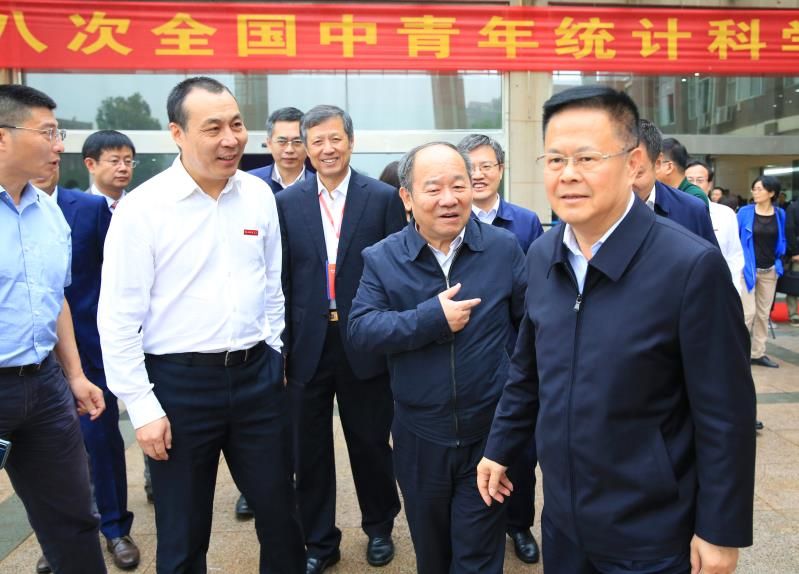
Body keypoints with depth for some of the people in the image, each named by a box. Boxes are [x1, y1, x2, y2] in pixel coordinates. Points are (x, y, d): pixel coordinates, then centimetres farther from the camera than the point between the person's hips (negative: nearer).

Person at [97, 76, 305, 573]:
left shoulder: (259, 195, 2)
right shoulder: (142, 208, -11)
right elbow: (119, 319, -10)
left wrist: (272, 355, 13)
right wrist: (143, 409, -10)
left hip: (257, 374, 4)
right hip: (179, 382, -3)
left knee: (280, 514, 16)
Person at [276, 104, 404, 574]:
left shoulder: (384, 198, -3)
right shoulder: (287, 203, 1)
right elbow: (282, 280, 1)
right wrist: (281, 346, -2)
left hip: (365, 345, -1)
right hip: (308, 345, 2)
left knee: (371, 443, 15)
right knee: (309, 449, 13)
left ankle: (379, 527, 38)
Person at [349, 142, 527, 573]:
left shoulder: (504, 248, -4)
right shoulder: (382, 259, -5)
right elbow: (360, 329, -15)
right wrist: (431, 318, -24)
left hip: (489, 432, -1)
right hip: (419, 436, 1)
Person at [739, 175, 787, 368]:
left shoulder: (780, 214, 2)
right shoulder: (745, 212, -8)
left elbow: (781, 240, 13)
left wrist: (779, 257, 0)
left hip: (770, 270, 4)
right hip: (747, 269, -4)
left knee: (764, 313, 10)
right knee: (748, 312, -9)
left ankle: (758, 353, 19)